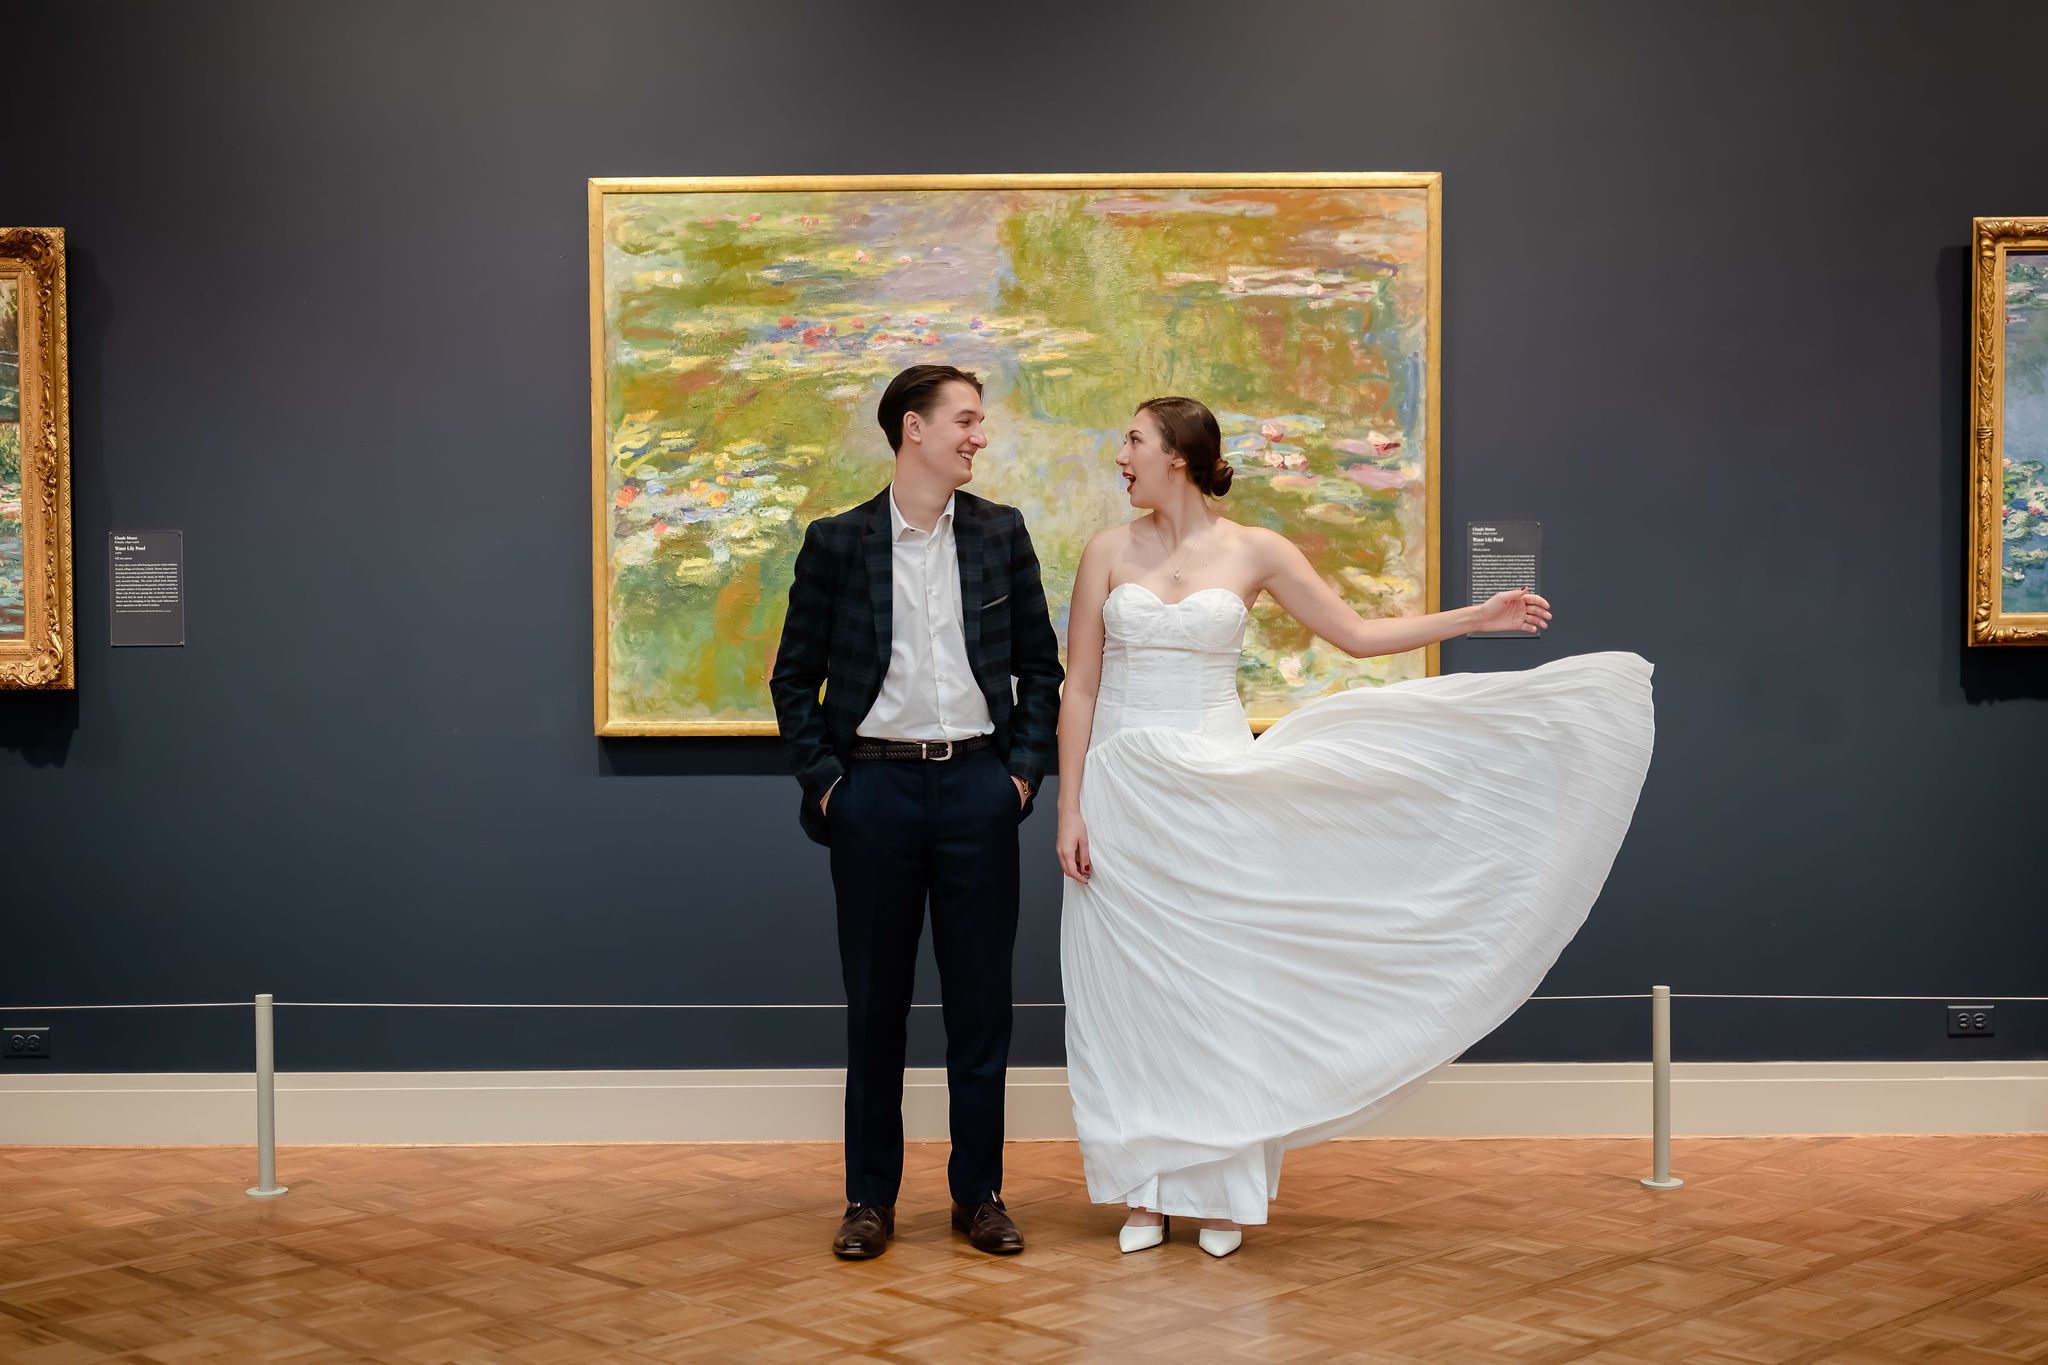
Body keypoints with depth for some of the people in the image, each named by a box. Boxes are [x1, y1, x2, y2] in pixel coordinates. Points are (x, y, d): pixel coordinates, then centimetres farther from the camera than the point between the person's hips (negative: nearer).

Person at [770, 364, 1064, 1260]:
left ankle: (979, 1193, 18)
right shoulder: (837, 542, 1)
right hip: (876, 789, -1)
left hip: (977, 785, 2)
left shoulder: (1001, 534, 6)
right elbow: (794, 677, 5)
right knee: (875, 1001, 6)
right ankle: (870, 1197, 18)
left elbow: (1039, 666, 11)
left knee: (980, 999, 6)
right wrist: (823, 778, -3)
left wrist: (1024, 769, 1)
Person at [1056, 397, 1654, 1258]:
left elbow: (1359, 634, 4)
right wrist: (1069, 810, -4)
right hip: (1122, 790, 1)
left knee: (1218, 983, 3)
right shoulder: (1109, 553, 3)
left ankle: (1220, 1190, 14)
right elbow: (1079, 689, 2)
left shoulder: (1253, 551, 1)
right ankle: (1145, 1190, 14)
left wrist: (1481, 616, -2)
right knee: (1127, 990, 3)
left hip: (1213, 787, -1)